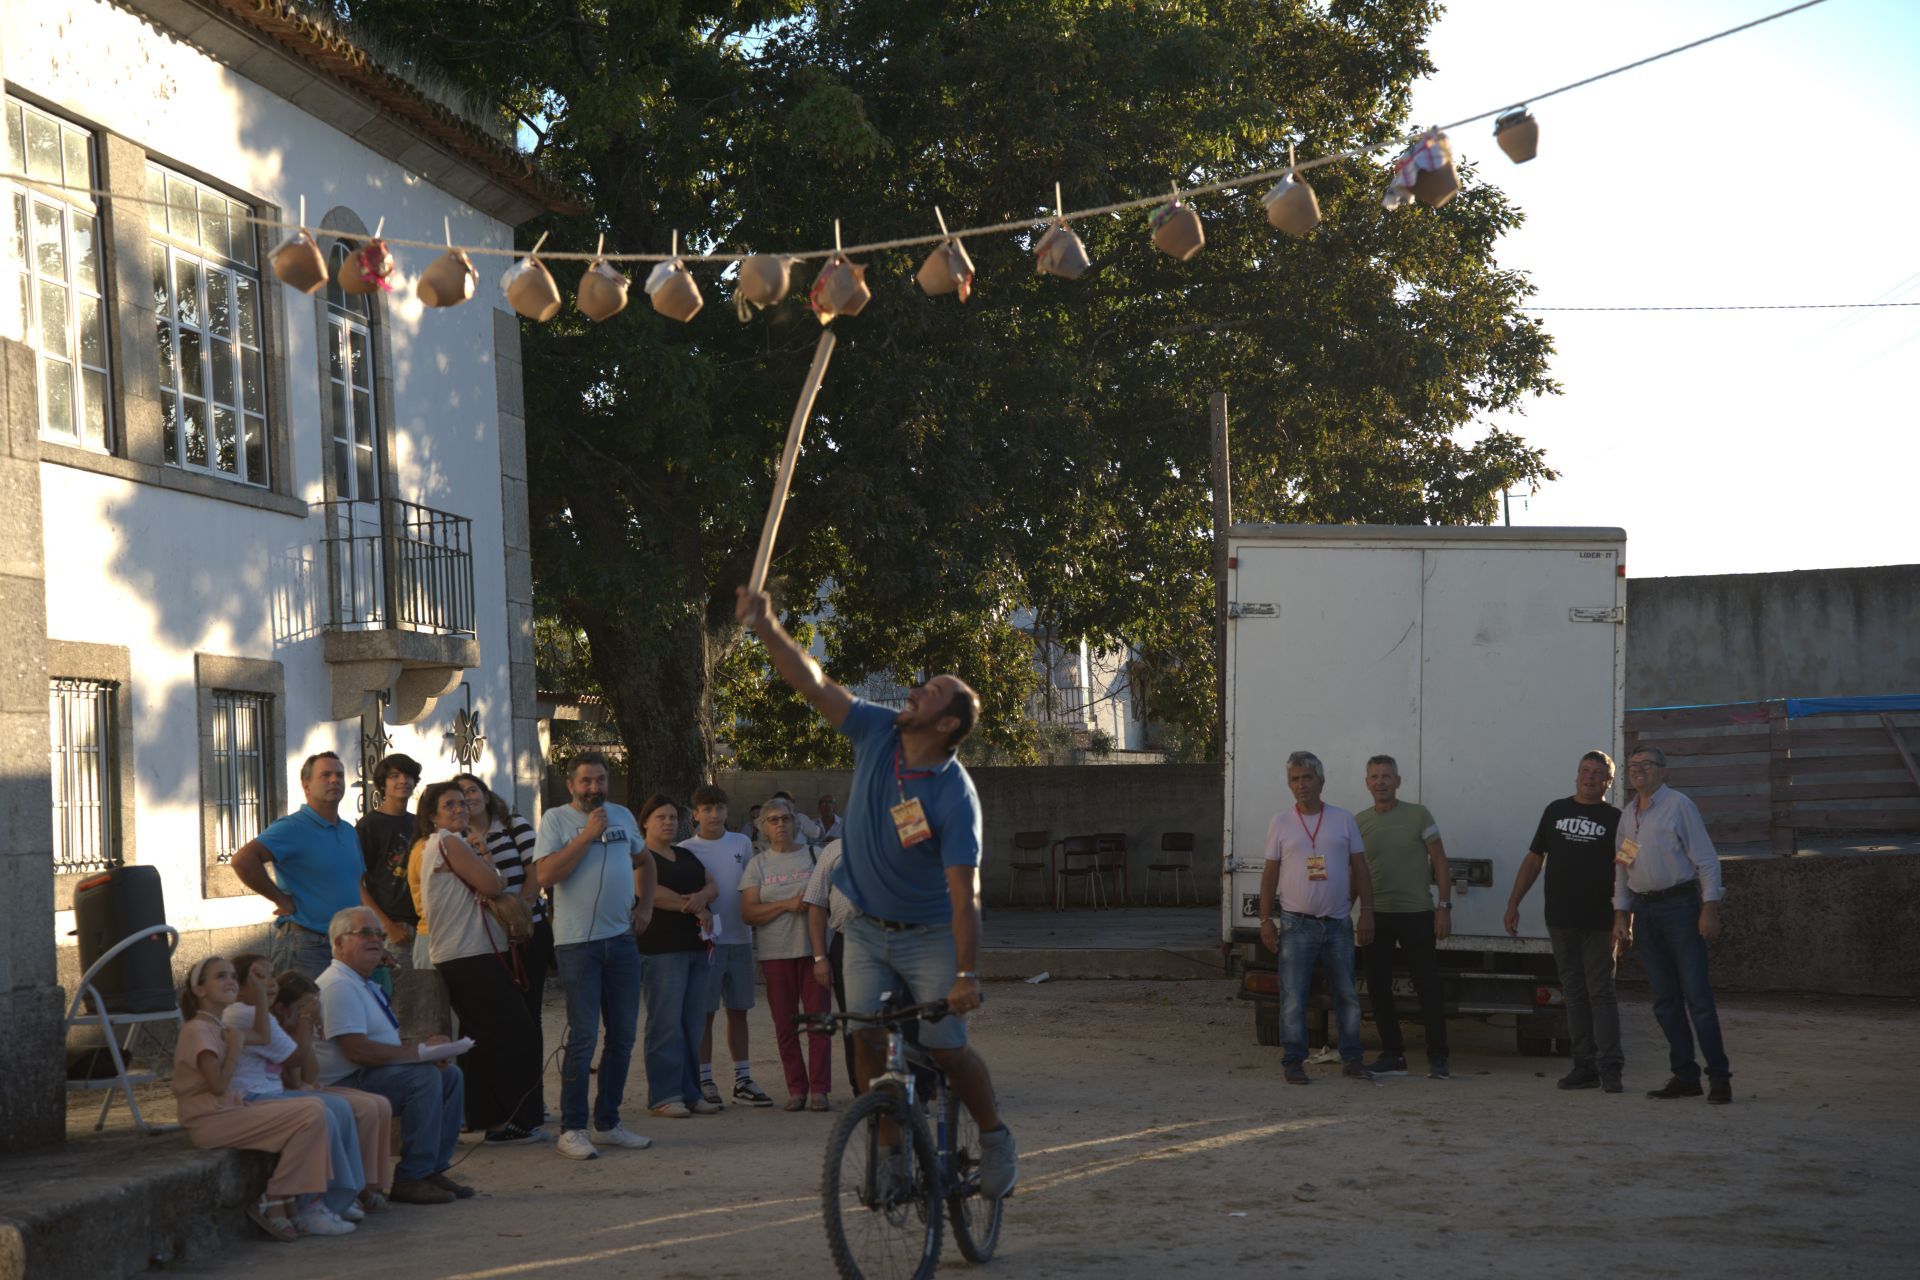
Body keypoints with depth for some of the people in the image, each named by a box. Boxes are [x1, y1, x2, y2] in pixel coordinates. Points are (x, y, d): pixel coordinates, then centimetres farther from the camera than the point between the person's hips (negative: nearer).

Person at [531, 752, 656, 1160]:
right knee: (583, 1035, -9)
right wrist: (586, 837, -16)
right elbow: (545, 874, -15)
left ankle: (608, 1122, 18)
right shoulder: (556, 819, -2)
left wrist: (645, 905, 16)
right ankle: (572, 1129, -5)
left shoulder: (622, 816, 14)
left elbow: (643, 861, 30)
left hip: (621, 938, 6)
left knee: (622, 1035, 8)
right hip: (577, 941, -6)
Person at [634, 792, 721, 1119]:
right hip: (661, 948, -7)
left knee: (693, 1024, 6)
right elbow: (651, 892, -15)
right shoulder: (640, 856, -1)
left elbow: (713, 886, 12)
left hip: (697, 946, 7)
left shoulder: (687, 856, 21)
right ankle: (664, 1096, -6)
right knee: (666, 1024, -9)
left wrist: (702, 896, -12)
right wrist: (696, 909, -11)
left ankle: (690, 1093, 10)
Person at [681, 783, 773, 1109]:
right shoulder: (685, 850, -2)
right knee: (705, 1012, -2)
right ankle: (704, 1081, 5)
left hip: (738, 938, 4)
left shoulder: (742, 844, 10)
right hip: (705, 939, -4)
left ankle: (742, 1081, 14)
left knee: (739, 1011, 8)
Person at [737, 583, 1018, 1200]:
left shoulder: (955, 796, -23)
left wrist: (966, 974, -30)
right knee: (868, 1043, -4)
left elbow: (964, 893, -26)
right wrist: (767, 628, -22)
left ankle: (995, 1137, 16)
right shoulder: (878, 733, -8)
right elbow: (813, 684, -10)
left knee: (944, 1047, -8)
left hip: (930, 935, -5)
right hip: (867, 929, 5)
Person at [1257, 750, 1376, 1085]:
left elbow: (1360, 871, 7)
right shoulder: (1280, 824, 4)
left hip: (1338, 924, 2)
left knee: (1347, 996, 7)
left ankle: (1351, 1060, 16)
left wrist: (1367, 915, 0)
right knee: (1293, 998, -3)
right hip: (1296, 924, -1)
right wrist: (1265, 920, -1)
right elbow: (1270, 875, 6)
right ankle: (1293, 1062, 2)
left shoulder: (1343, 820, 6)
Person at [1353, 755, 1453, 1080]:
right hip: (1377, 916, 3)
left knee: (1428, 986, -2)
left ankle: (1437, 1057, 5)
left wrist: (1444, 907, -7)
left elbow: (1439, 862, 0)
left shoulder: (1418, 815, -1)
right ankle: (1393, 1055, 15)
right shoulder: (1359, 822, 7)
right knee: (1378, 987, 5)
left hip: (1416, 915, -3)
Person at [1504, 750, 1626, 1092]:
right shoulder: (1556, 811, 12)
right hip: (1560, 921, 3)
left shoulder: (1614, 819, 3)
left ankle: (1610, 1068, -4)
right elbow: (1533, 859, 16)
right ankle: (1585, 1066, 10)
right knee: (1575, 993, 6)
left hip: (1598, 922, -3)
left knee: (1600, 992, -5)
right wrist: (1513, 904, 11)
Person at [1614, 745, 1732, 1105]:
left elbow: (1707, 860, -8)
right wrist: (1621, 916, 12)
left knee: (1697, 994, -9)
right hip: (1644, 911, 7)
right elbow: (1622, 869, 19)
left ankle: (1719, 1077, -6)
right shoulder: (1628, 815, 15)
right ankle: (1685, 1076, 11)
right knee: (1665, 1000, 6)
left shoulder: (1678, 806, -5)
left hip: (1680, 905, -7)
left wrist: (1710, 909, -15)